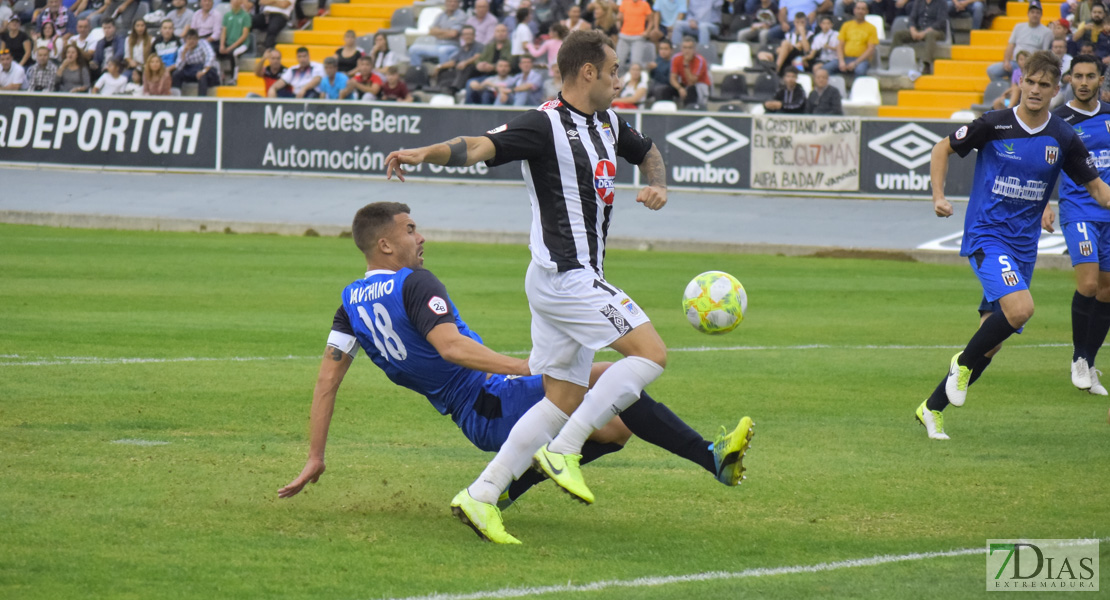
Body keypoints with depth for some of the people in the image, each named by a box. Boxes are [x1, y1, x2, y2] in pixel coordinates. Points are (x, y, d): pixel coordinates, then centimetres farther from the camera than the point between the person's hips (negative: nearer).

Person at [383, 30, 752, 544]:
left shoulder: (606, 122, 13)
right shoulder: (546, 125, -14)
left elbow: (648, 152, 31)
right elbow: (481, 147, -26)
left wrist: (656, 185, 9)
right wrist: (425, 153, -44)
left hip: (576, 281, 10)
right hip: (565, 275, -10)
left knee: (564, 401, 7)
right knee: (651, 353, -12)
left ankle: (481, 496, 4)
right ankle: (563, 451, -11)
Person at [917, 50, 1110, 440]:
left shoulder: (1063, 138, 1)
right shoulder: (994, 125, -7)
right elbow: (943, 148, 6)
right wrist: (938, 196, -7)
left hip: (1024, 245, 4)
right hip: (986, 235, -4)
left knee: (991, 343, 3)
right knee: (1020, 308, -29)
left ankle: (933, 408, 18)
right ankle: (963, 363, -4)